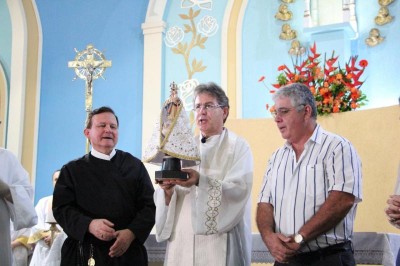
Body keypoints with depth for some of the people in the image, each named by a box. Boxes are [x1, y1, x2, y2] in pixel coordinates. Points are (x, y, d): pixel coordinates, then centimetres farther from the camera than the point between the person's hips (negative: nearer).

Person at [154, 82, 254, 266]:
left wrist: (201, 181, -28)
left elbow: (238, 190, -16)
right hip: (183, 239, 4)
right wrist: (168, 191, -15)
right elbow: (170, 196, 8)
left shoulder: (238, 146, -1)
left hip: (219, 241, -4)